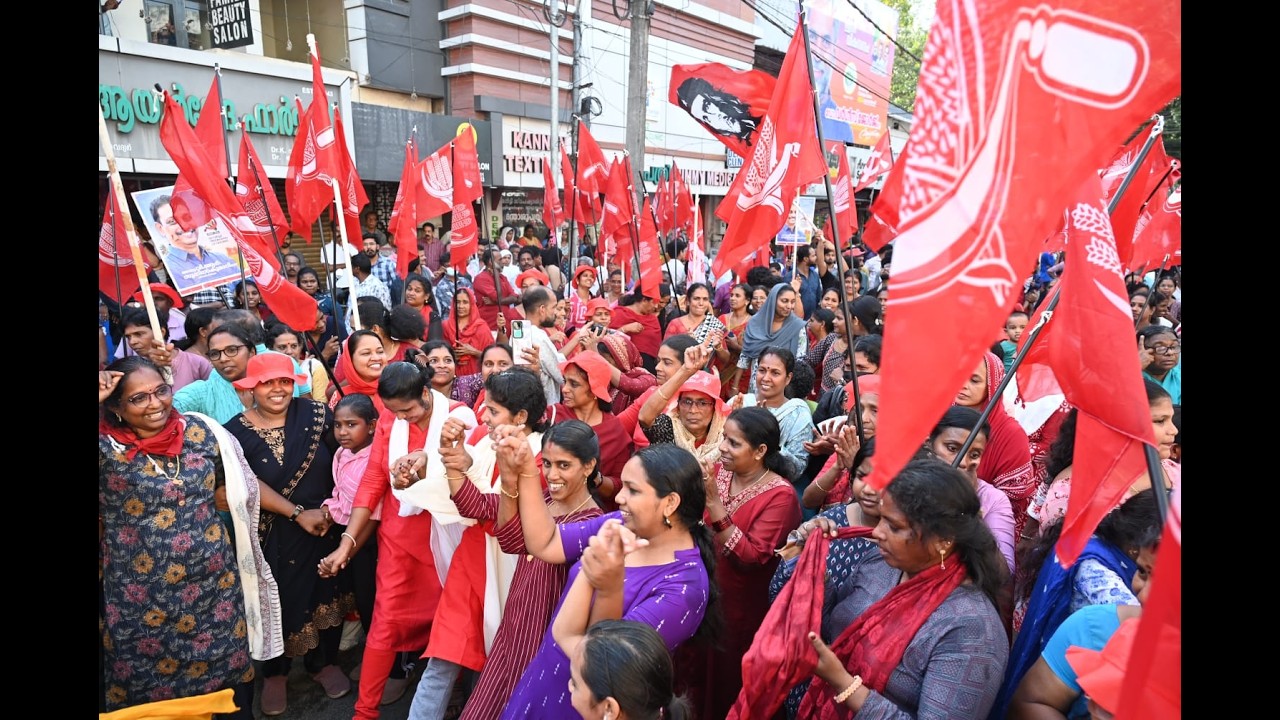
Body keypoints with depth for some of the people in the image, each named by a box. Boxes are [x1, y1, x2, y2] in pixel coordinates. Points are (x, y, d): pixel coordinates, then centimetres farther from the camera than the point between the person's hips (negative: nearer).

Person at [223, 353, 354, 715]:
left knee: (327, 593, 13)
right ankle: (275, 672, 37)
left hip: (324, 526, 1)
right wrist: (298, 513, -16)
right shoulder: (236, 431, -8)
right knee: (278, 601, 12)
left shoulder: (315, 413, -7)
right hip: (273, 535, -1)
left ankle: (324, 661, 36)